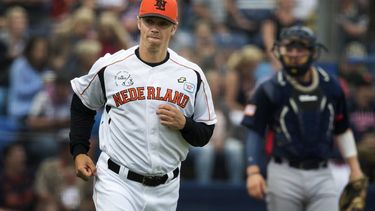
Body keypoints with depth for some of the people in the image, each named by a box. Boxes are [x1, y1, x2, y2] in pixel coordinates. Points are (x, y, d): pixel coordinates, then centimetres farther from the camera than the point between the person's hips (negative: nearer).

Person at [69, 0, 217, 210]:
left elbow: (205, 134, 6)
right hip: (116, 181, -3)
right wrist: (79, 151, 4)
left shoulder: (191, 74, 1)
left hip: (165, 189, 3)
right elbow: (82, 106, 14)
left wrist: (183, 123, -15)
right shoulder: (110, 66, -3)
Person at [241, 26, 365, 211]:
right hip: (285, 174, -3)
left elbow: (342, 130, 17)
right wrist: (253, 171, -15)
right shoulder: (270, 90, -4)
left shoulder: (330, 86, 8)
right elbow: (251, 132, -6)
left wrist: (355, 168, 13)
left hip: (322, 175, 3)